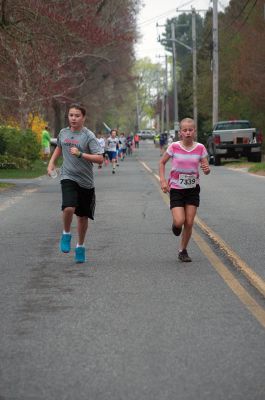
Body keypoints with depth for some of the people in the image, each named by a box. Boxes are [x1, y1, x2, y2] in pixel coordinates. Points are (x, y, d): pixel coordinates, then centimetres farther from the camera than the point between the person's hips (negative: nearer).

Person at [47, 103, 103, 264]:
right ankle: (66, 234, 2)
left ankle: (80, 246, 29)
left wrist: (80, 154, -26)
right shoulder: (63, 133, 5)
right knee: (69, 208, -25)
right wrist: (51, 163, 16)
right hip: (68, 177, 1)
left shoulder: (89, 136, -9)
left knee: (83, 216, 9)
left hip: (86, 181, -1)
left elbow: (100, 159, -17)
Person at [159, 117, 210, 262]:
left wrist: (207, 169, -26)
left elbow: (206, 168, -1)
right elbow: (162, 162, 3)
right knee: (179, 222, -15)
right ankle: (175, 224, 23)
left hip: (193, 189, 2)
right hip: (176, 188, -2)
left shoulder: (200, 148, -7)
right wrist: (163, 181, -8)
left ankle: (183, 251, 18)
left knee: (189, 223, 1)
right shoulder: (174, 147, -10)